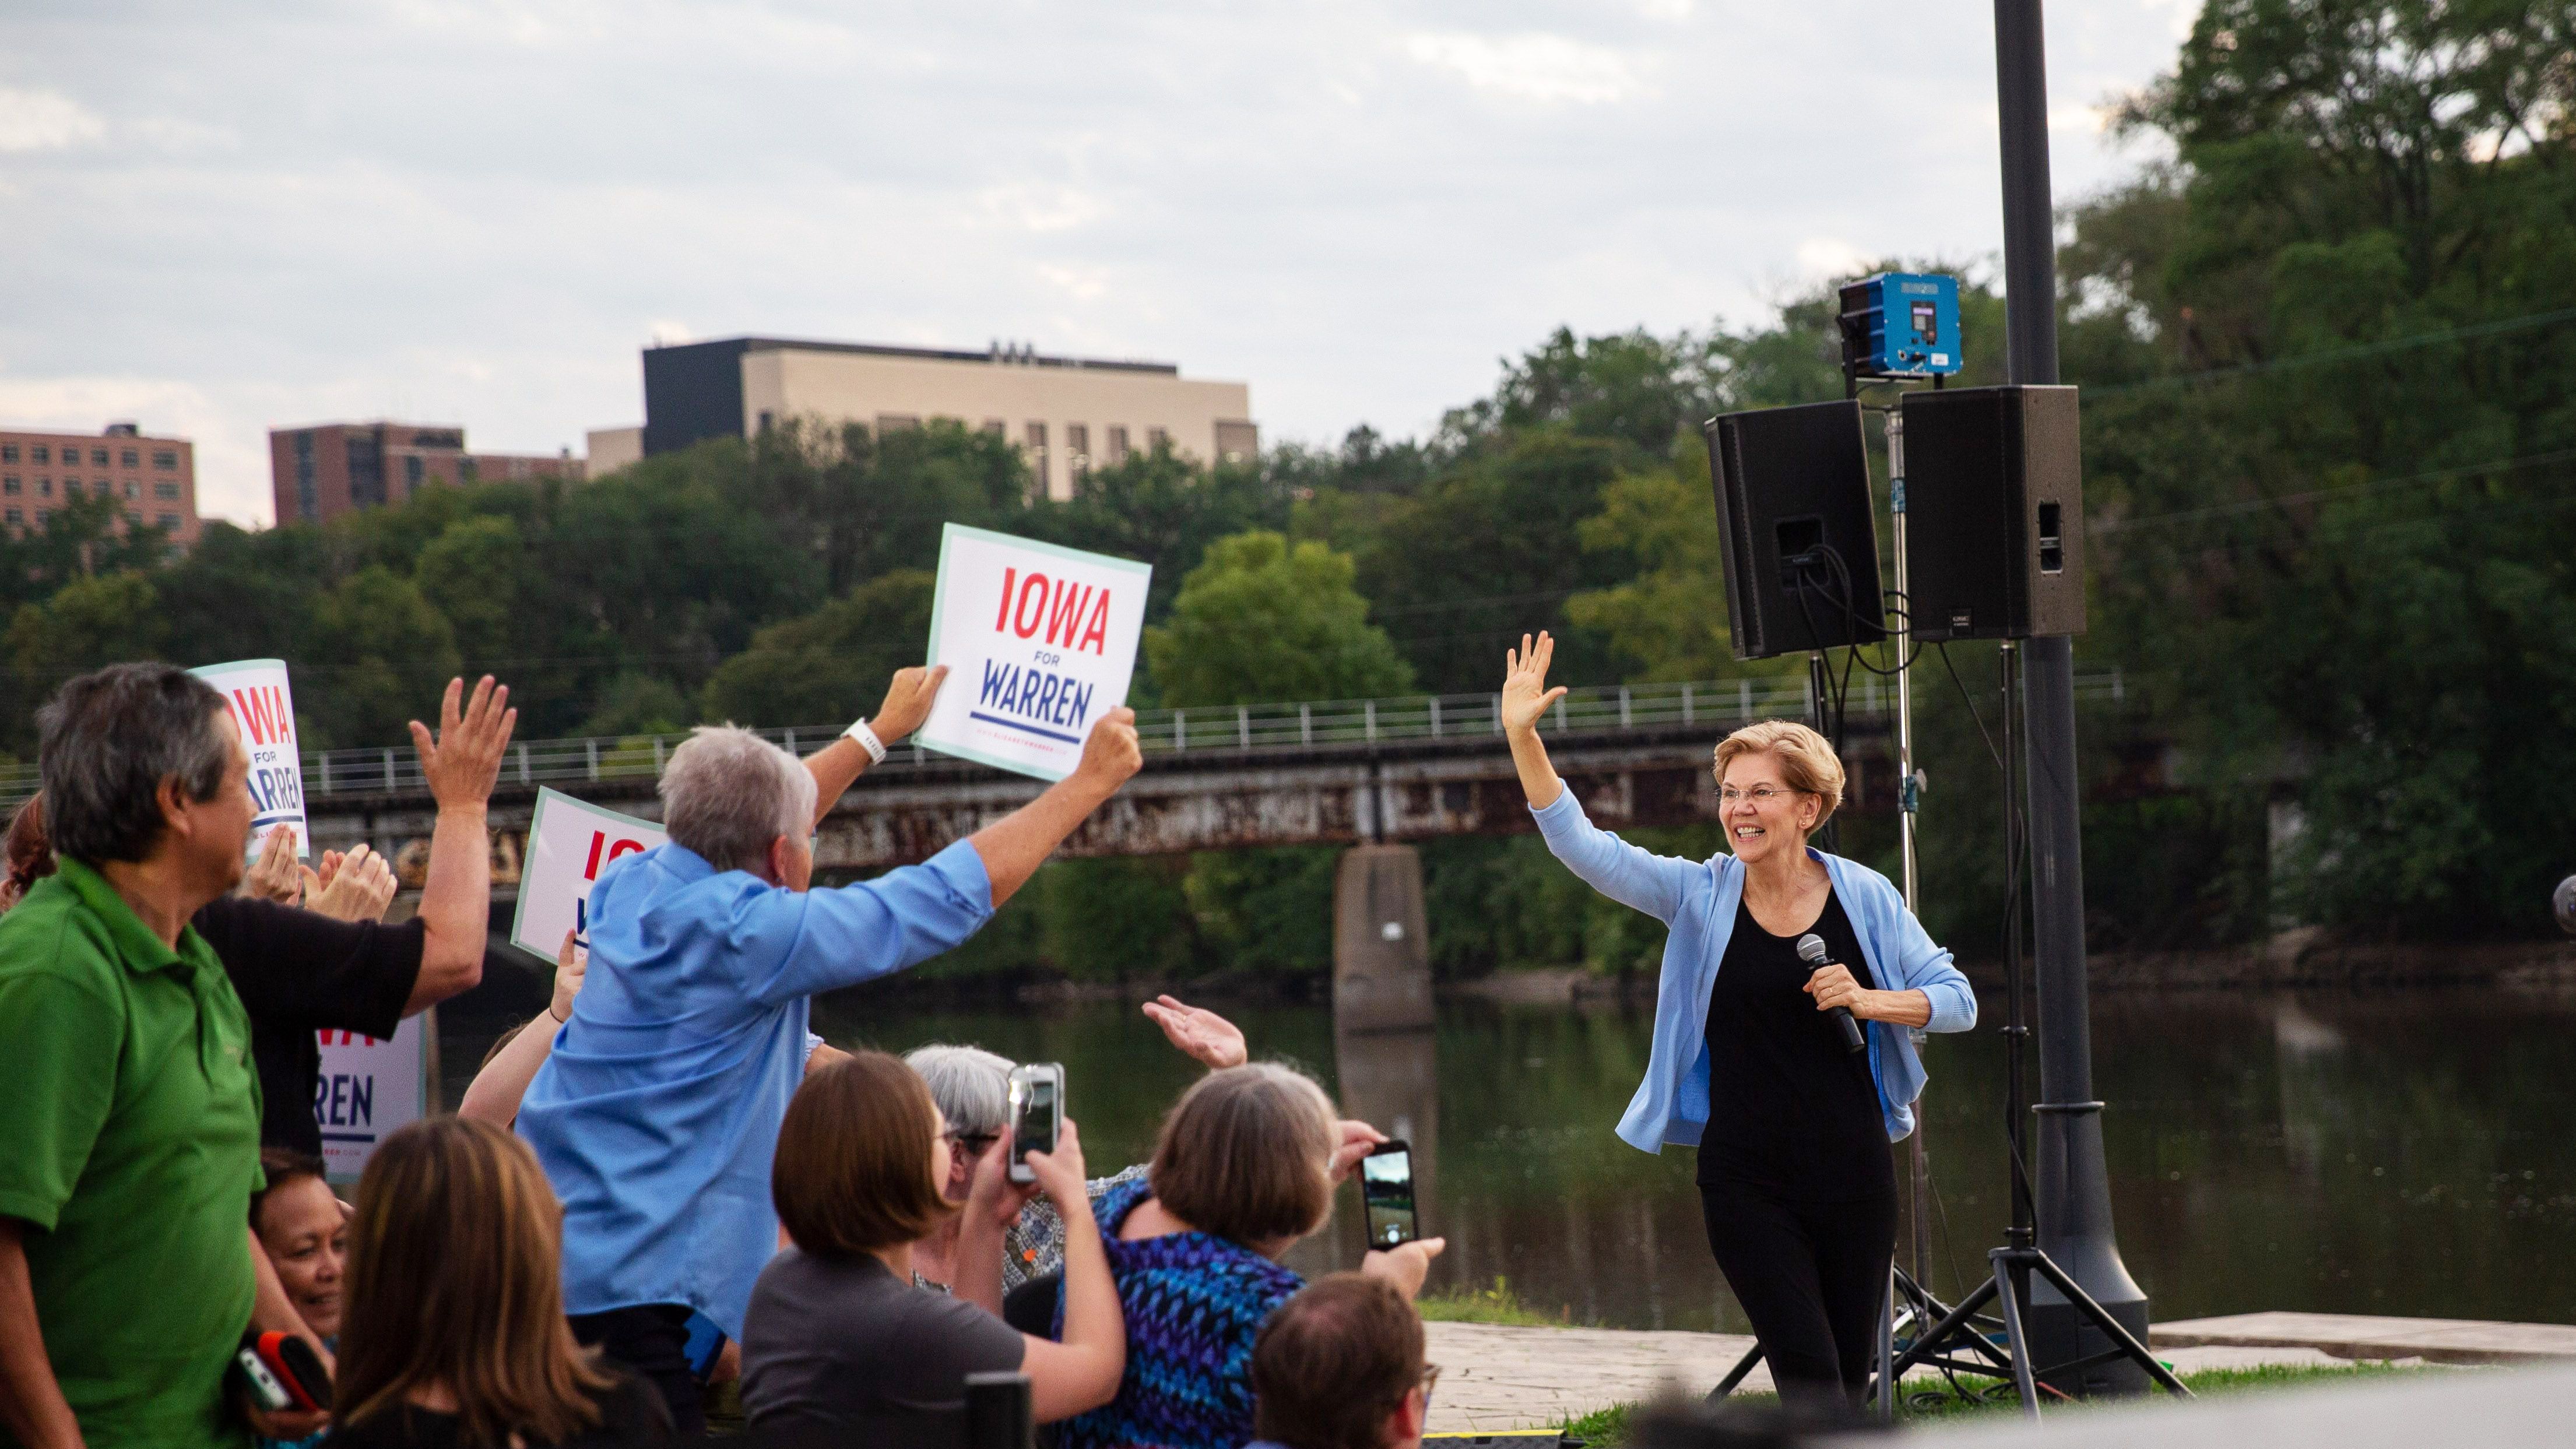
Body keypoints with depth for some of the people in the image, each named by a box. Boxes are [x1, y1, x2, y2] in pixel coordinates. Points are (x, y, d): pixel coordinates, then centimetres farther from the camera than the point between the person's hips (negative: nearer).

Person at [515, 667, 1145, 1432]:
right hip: (626, 1282, -10)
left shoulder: (632, 886, 7)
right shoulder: (749, 935, -16)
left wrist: (880, 730, 41)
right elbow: (955, 894, -10)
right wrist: (1089, 781, 1)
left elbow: (740, 829, 30)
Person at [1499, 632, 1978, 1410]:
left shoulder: (1864, 898, 0)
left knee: (1848, 1381, 8)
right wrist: (1523, 737, -18)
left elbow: (1957, 1000, 3)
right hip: (1747, 1184, -1)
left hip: (1852, 1172, 1)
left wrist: (1868, 1000, -15)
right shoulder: (1699, 895, 0)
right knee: (1810, 1381, -11)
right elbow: (1582, 845, -8)